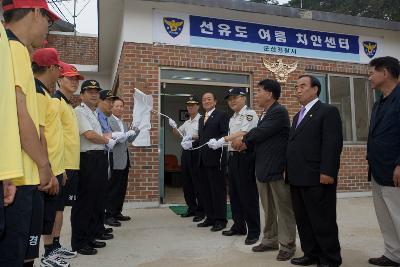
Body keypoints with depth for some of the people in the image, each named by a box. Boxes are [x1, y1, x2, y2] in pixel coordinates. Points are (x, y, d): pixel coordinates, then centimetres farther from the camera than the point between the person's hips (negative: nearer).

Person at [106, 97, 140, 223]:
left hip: (125, 159, 8)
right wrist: (129, 133, -18)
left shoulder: (123, 123, 18)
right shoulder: (109, 121, -8)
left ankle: (117, 212, 22)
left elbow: (130, 139, 16)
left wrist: (137, 129, 4)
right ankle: (109, 214, 9)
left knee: (122, 187, 12)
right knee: (113, 188, -1)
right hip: (115, 160, -8)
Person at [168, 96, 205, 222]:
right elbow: (177, 134, 22)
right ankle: (191, 208, 25)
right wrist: (174, 127, 4)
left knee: (197, 182, -2)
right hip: (186, 152, 8)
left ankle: (200, 211, 10)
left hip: (196, 152, -8)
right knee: (186, 182, 13)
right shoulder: (186, 123, 17)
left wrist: (193, 137, -25)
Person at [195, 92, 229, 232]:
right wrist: (191, 143, 5)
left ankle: (220, 219, 10)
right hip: (203, 159, 8)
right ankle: (210, 217, 23)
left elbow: (226, 135, -12)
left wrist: (216, 141, -29)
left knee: (218, 189, -1)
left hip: (216, 158, -8)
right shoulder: (201, 119, 21)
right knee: (205, 190, 12)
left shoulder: (222, 115, -2)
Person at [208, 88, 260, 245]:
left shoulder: (250, 114, -8)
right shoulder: (232, 118, 19)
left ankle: (253, 231, 9)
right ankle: (238, 226, 28)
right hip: (233, 156, 9)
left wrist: (222, 140, -25)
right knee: (234, 193, 14)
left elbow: (243, 133, -20)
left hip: (245, 157, -9)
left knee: (248, 194, -3)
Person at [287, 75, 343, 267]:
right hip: (297, 178, 8)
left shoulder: (328, 111, -4)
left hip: (317, 178, -8)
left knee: (323, 220, 2)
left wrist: (327, 172, -21)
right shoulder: (298, 116, 22)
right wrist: (289, 172, 13)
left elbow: (333, 143, -13)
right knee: (303, 220, 13)